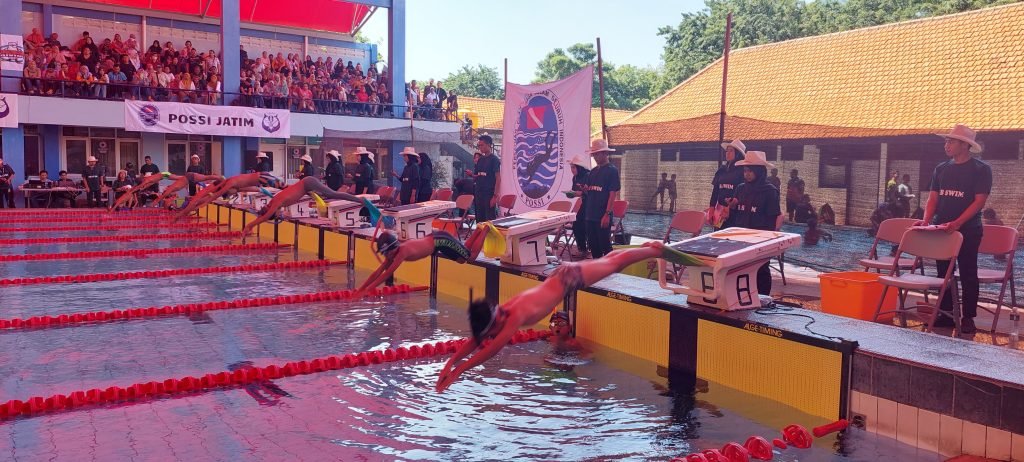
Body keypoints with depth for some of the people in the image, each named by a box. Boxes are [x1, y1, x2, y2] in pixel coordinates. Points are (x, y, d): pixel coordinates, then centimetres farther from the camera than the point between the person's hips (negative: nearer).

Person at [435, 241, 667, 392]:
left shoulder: (516, 316, -35)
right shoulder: (503, 311, -13)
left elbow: (491, 349, -39)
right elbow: (473, 342, -8)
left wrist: (459, 370, -39)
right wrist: (450, 363, -18)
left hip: (570, 277, -6)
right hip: (561, 274, 6)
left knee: (614, 263, 13)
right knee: (607, 261, 26)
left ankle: (655, 250, 34)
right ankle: (647, 247, 48)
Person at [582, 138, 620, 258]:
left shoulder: (612, 170, -7)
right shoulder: (593, 171, 14)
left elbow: (613, 193, -13)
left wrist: (607, 214, -18)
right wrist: (585, 190, -6)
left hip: (603, 215, -7)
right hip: (591, 214, 7)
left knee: (605, 244, -1)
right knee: (592, 244, 11)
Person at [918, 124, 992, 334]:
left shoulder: (981, 169, -5)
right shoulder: (941, 169, 10)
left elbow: (979, 201, -12)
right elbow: (933, 198, 8)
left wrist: (958, 223, -24)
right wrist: (926, 220, -10)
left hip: (968, 230, -5)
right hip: (941, 229, 5)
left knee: (968, 274, 1)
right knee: (943, 273, 8)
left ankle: (968, 317, 7)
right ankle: (945, 313, 16)